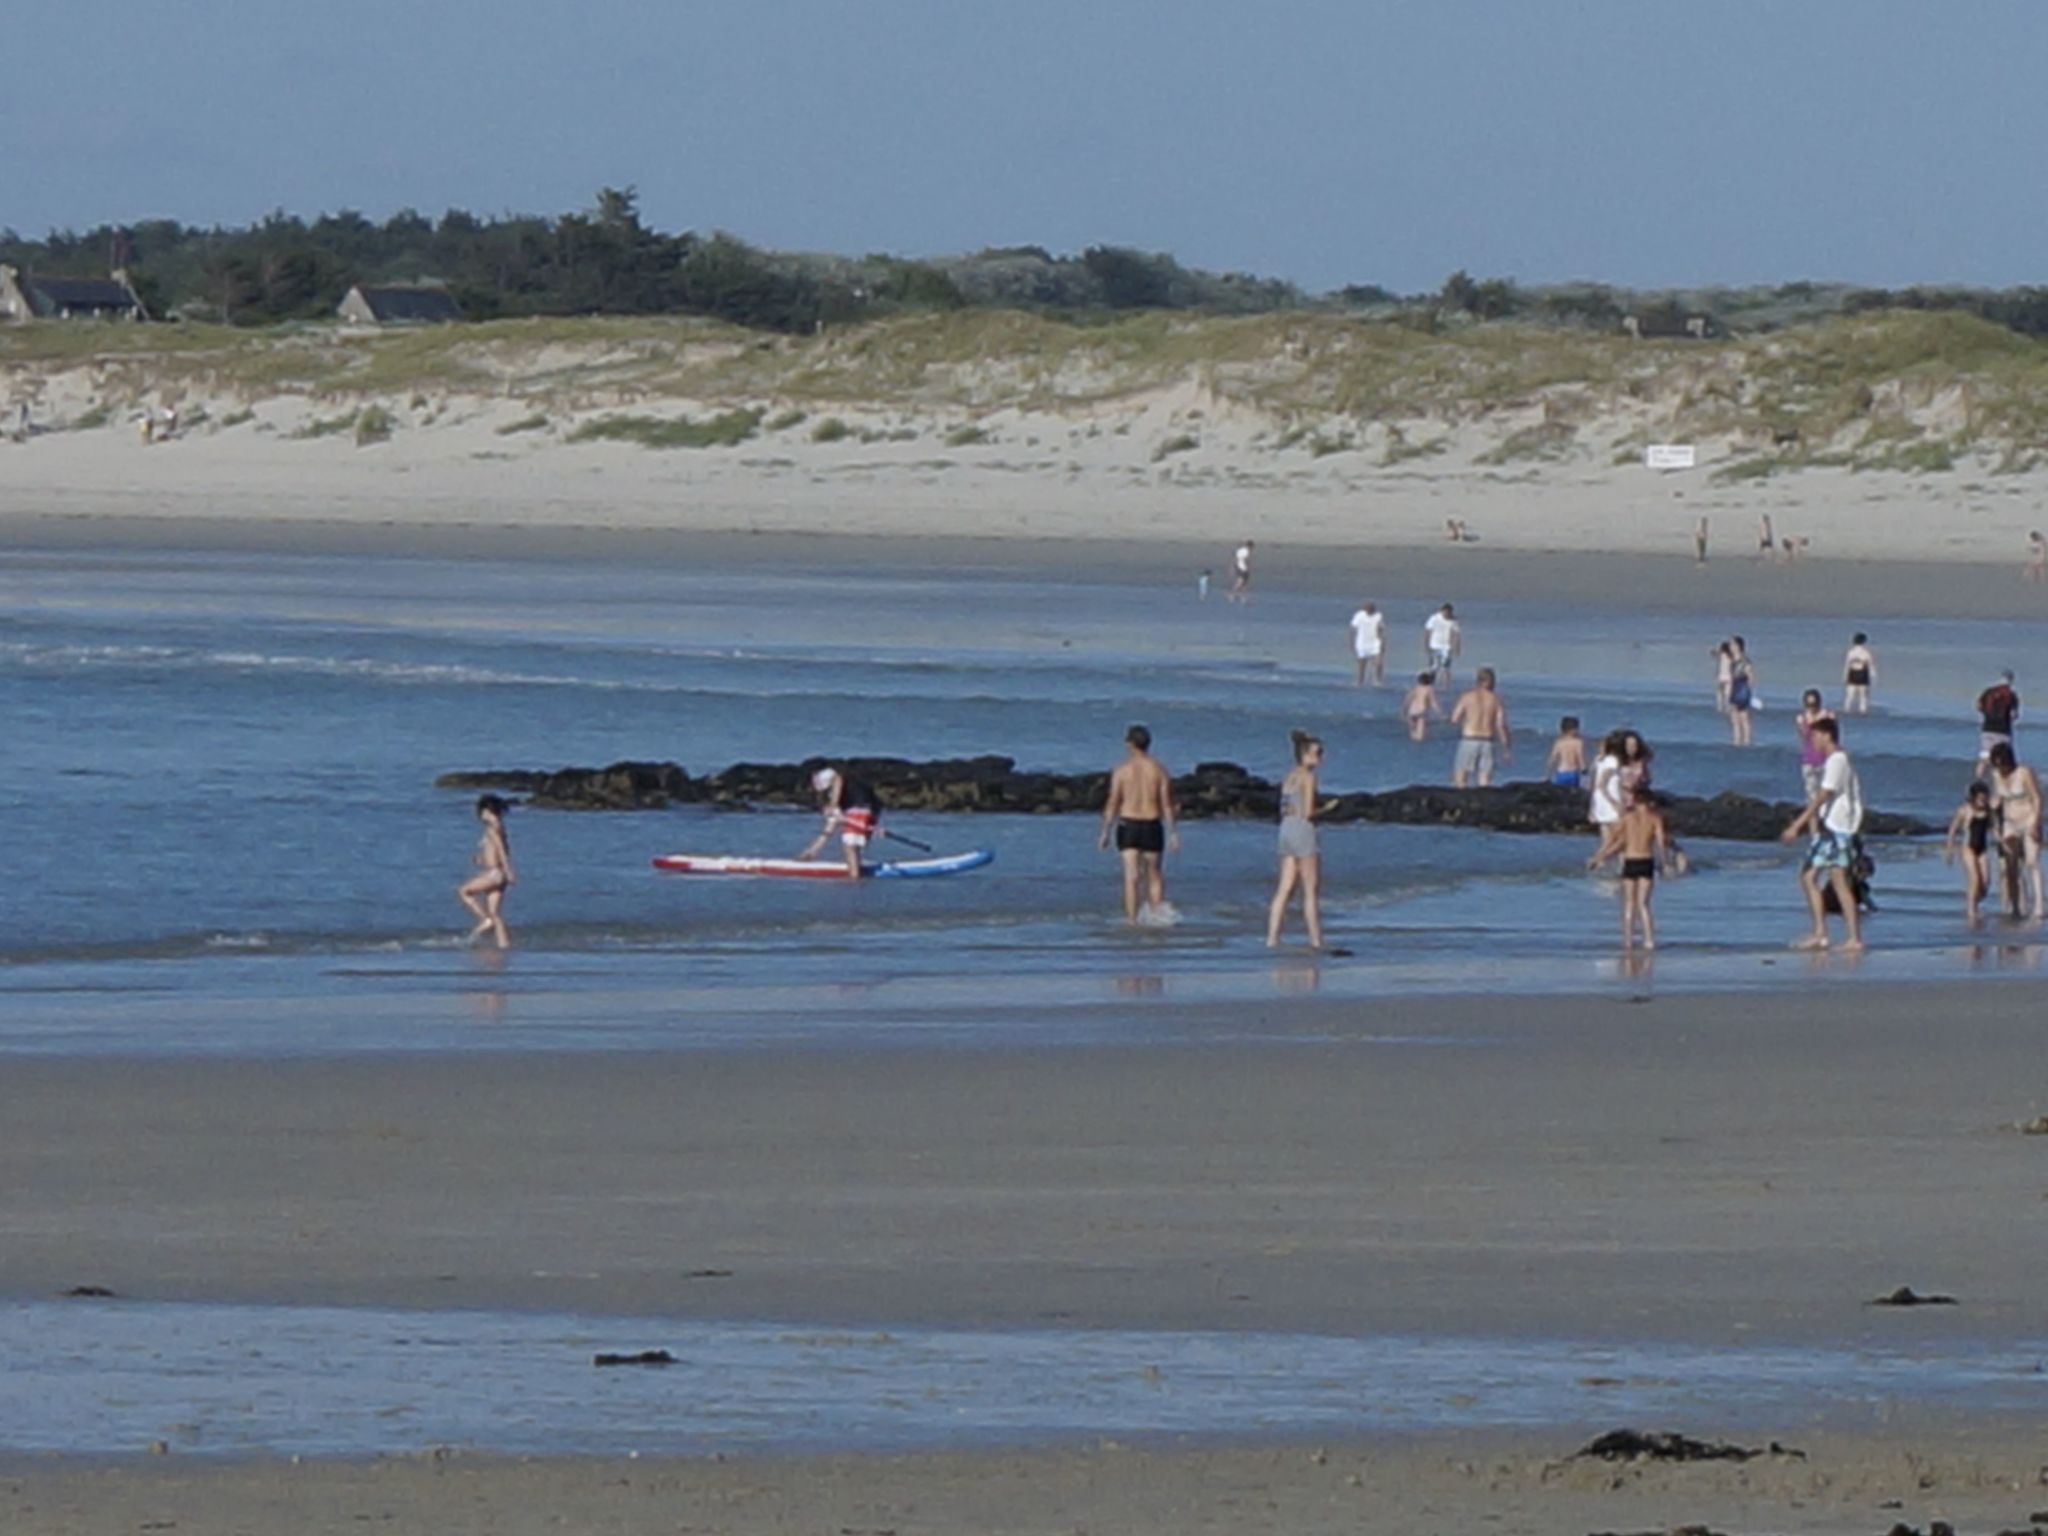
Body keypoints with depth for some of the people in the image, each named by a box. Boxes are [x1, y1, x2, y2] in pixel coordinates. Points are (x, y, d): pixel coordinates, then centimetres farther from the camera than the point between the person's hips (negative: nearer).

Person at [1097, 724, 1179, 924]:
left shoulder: (1122, 770, -4)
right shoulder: (1159, 770, 0)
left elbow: (1113, 804, -4)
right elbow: (1167, 804, -3)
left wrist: (1106, 833, 2)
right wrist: (1174, 834, 1)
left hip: (1128, 826, -1)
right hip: (1152, 825, 1)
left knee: (1131, 877, -3)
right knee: (1154, 876, 13)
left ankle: (1132, 919, -9)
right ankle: (1157, 913, 4)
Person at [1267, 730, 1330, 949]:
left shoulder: (1289, 777, 15)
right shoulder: (1308, 776, -10)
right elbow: (1308, 812, -16)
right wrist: (1326, 808, 2)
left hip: (1286, 828, 8)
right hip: (1303, 830, -8)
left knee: (1285, 889, 6)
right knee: (1311, 891, -1)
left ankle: (1272, 937, -1)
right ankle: (1316, 939, 1)